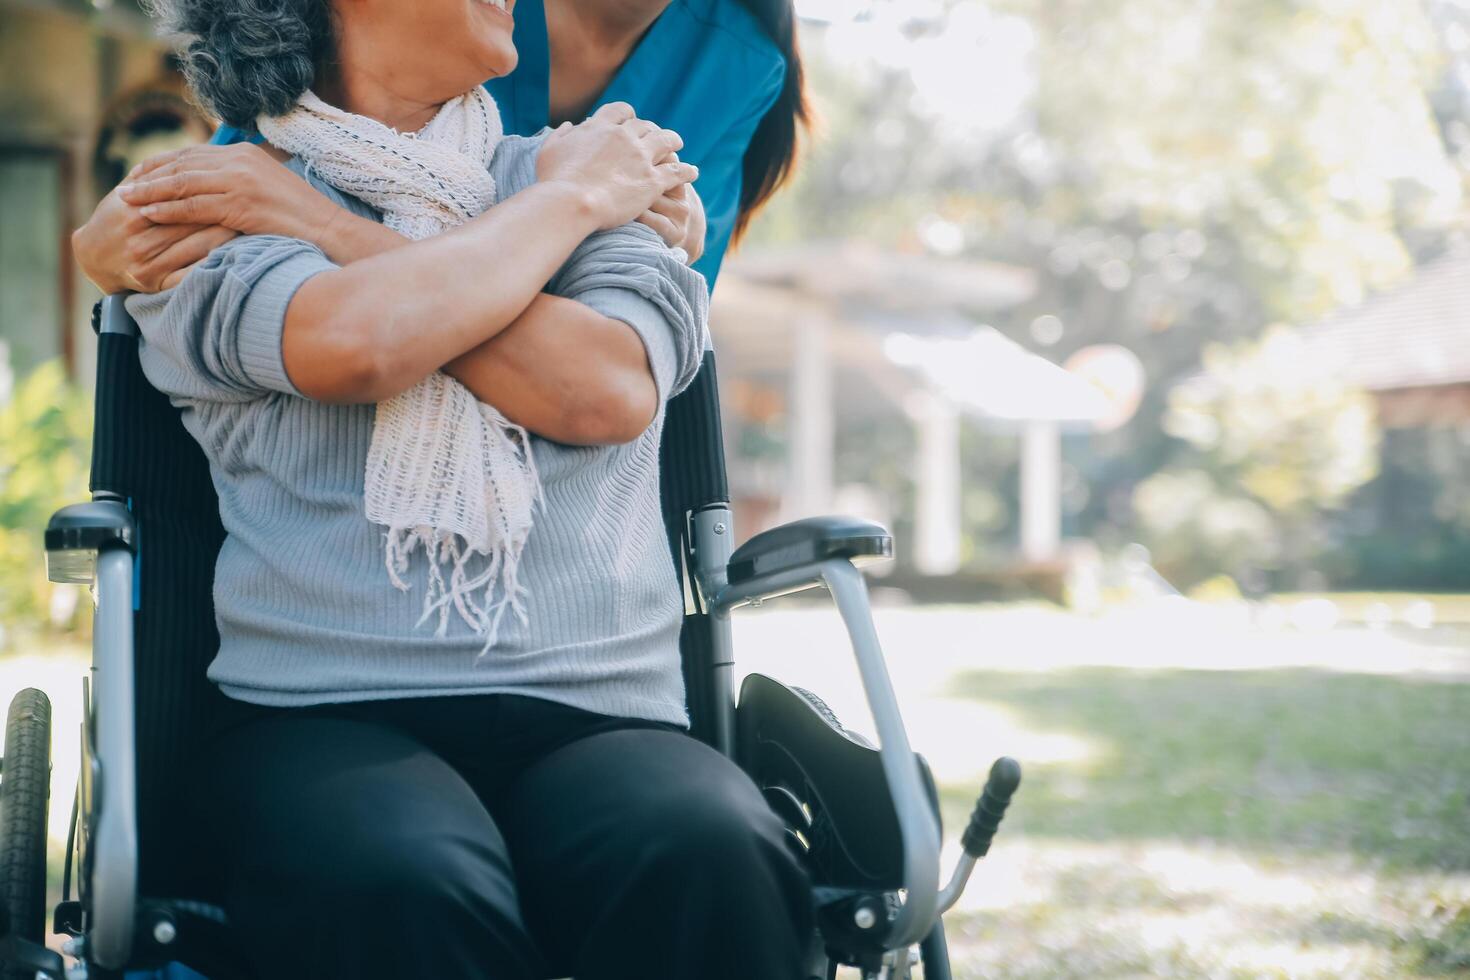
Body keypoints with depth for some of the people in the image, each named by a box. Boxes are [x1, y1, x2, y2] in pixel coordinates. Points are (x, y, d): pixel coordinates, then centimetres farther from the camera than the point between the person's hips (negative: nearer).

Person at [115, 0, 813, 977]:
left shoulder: (596, 167, 19)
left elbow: (607, 390, -3)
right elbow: (348, 346, -13)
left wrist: (310, 227, 0)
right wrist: (570, 202, 3)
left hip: (598, 715, 2)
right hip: (322, 720, -1)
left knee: (711, 863, -34)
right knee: (404, 894, -37)